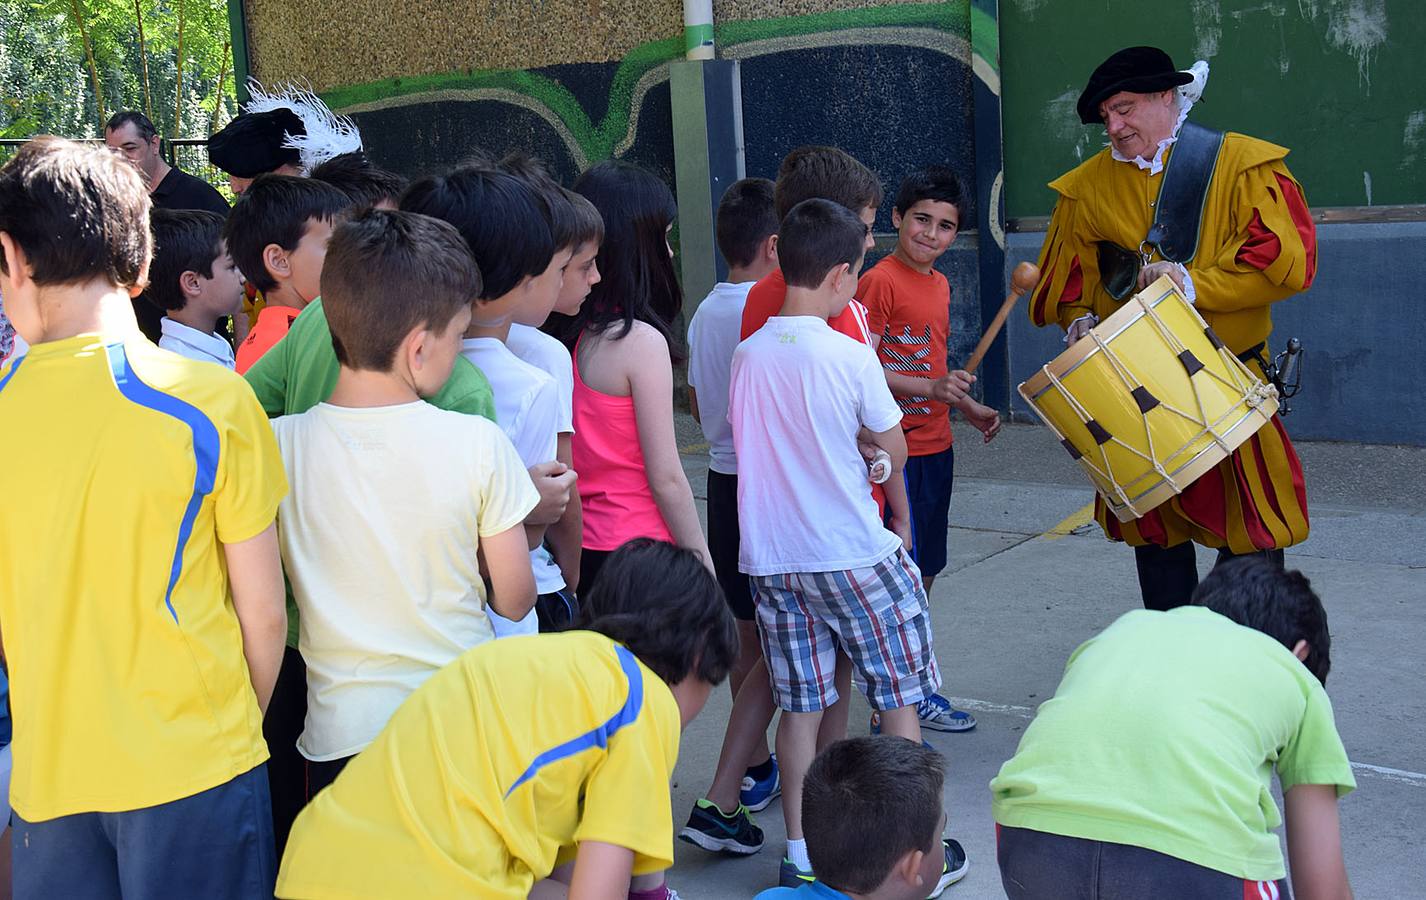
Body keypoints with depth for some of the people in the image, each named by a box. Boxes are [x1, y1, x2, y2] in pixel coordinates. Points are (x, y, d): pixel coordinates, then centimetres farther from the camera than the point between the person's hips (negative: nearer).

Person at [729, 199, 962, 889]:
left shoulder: (747, 355, 1)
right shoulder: (850, 357, -12)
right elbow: (894, 450, -1)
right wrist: (901, 518, 17)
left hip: (772, 559, 5)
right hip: (857, 557, -5)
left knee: (799, 706, 12)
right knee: (898, 700, 9)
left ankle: (800, 855, 16)